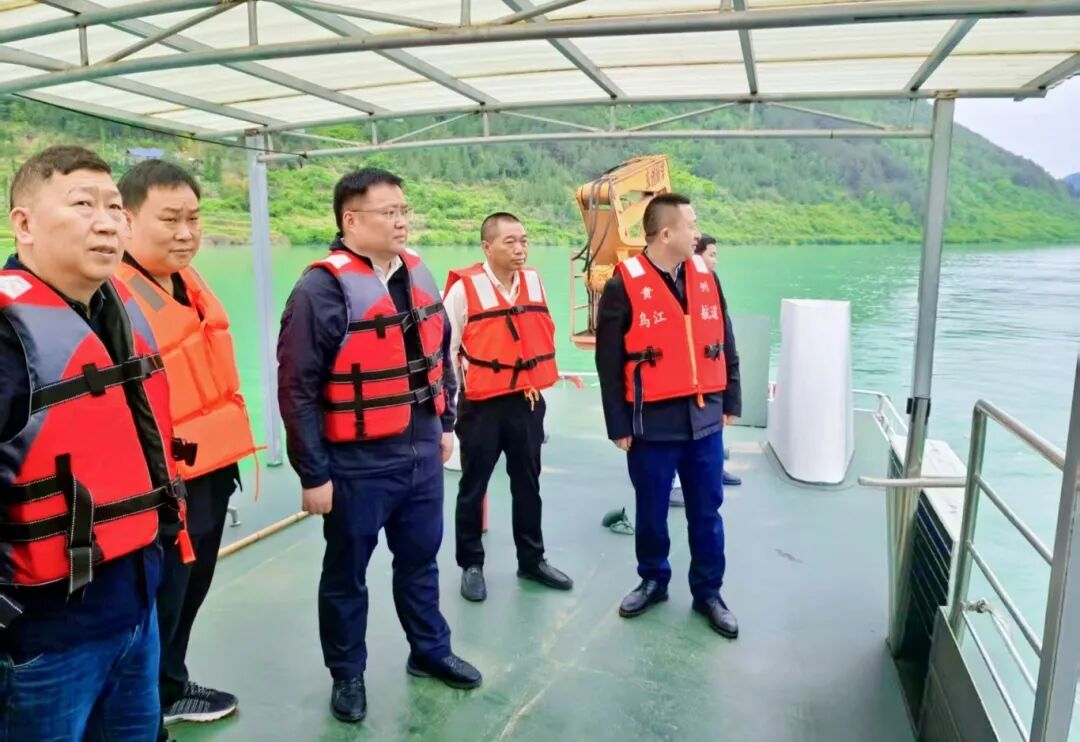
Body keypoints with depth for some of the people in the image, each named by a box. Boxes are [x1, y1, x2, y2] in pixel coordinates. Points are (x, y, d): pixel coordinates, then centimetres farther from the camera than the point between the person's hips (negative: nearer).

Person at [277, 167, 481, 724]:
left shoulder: (418, 276, 5)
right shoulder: (323, 290, -17)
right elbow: (297, 390, -16)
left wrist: (445, 424, 17)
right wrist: (314, 474, -14)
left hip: (422, 453, 6)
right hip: (357, 464, -6)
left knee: (420, 559, 21)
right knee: (347, 573, 14)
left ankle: (429, 651, 42)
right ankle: (347, 674, 35)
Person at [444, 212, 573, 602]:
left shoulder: (534, 281, 4)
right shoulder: (464, 287, -12)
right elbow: (445, 347, -8)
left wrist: (538, 381, 12)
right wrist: (461, 390, -4)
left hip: (527, 401, 5)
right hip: (481, 405, -5)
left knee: (528, 485, 15)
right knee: (473, 487, 8)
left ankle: (532, 560, 30)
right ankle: (471, 565, 24)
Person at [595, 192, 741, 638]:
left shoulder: (706, 278, 6)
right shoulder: (624, 286, -9)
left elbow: (725, 344, 13)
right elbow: (609, 362, -8)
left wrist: (730, 401, 12)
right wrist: (618, 425, -8)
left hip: (705, 418, 4)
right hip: (653, 422, -4)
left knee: (707, 512, 13)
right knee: (651, 512, 12)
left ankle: (708, 592, 29)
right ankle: (653, 581, 34)